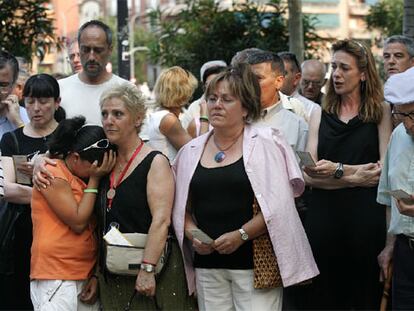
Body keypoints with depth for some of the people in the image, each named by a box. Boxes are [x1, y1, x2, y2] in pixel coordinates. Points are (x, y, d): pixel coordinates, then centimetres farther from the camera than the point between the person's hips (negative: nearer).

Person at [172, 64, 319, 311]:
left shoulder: (264, 143, -2)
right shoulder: (191, 151, 11)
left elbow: (278, 205, -10)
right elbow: (182, 208, 14)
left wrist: (241, 235, -16)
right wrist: (192, 234, -4)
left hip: (255, 262, -4)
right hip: (207, 262, 4)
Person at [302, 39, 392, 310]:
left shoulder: (381, 112, 3)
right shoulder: (322, 115, 11)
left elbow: (384, 170, -7)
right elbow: (310, 176, 1)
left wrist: (338, 170, -16)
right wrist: (355, 178, -10)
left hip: (366, 218, -2)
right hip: (323, 217, 3)